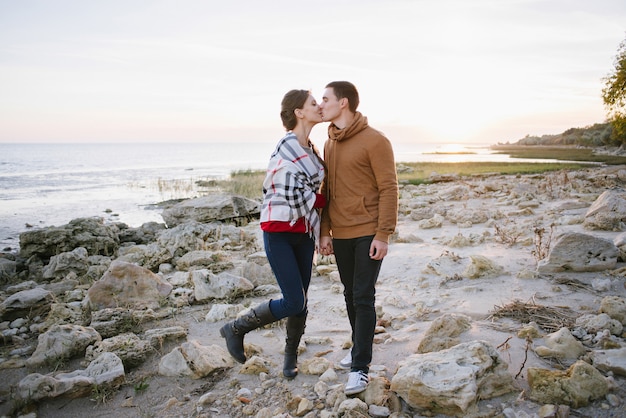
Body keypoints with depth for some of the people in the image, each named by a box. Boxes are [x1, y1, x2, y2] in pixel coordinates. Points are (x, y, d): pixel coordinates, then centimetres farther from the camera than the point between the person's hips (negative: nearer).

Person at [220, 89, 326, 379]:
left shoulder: (309, 148, 10)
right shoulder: (287, 149, -17)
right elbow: (297, 197, -20)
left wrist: (319, 234, 11)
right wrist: (325, 200, -4)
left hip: (304, 232, 8)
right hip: (280, 232, -8)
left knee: (301, 300, 11)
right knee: (294, 302, -9)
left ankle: (291, 356, 31)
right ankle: (236, 329, 12)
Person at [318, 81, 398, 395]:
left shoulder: (375, 141, -10)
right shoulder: (329, 144, 12)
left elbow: (389, 189, -12)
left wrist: (383, 234, -16)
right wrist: (324, 231, 10)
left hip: (368, 234, -6)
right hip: (340, 235, 7)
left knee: (363, 298, -3)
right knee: (350, 295, 15)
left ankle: (360, 367, 5)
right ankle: (359, 348, 33)